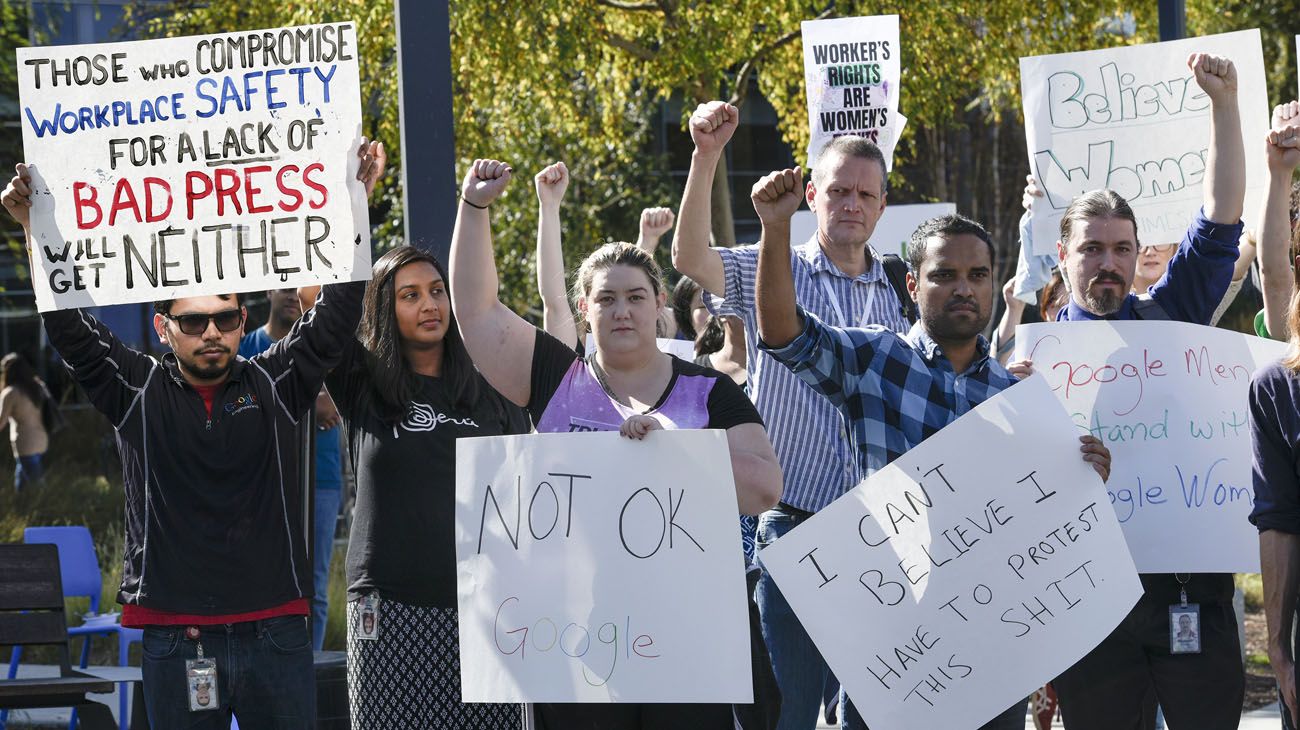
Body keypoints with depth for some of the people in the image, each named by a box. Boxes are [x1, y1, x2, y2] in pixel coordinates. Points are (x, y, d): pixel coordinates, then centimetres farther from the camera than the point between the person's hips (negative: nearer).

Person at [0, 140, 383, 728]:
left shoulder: (274, 385, 6)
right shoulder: (138, 392, 5)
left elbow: (334, 319, -1)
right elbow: (70, 330, -1)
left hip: (275, 631, 0)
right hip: (173, 632, 0)